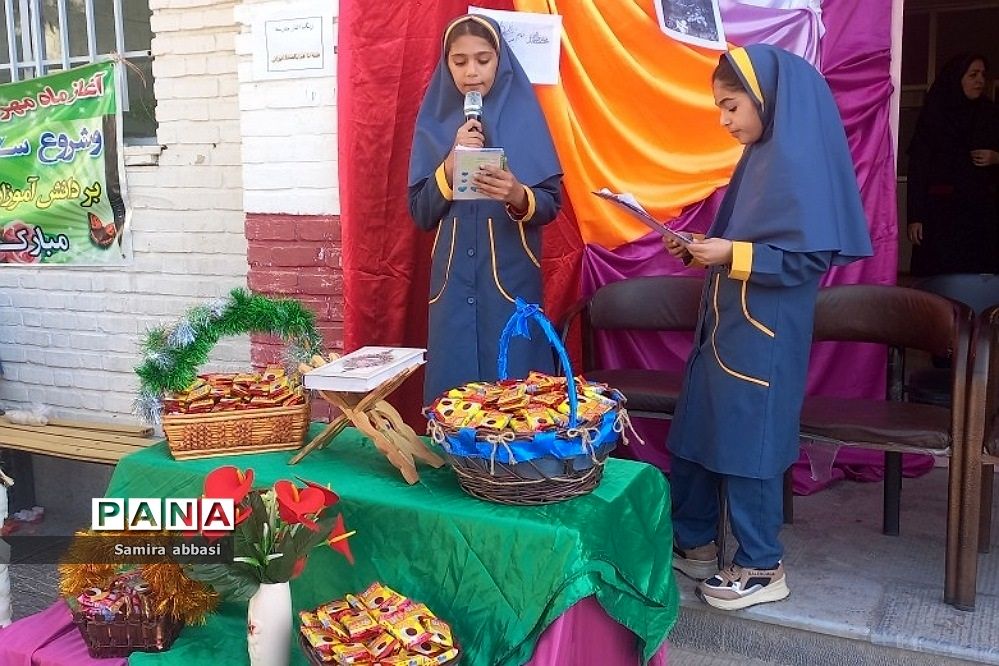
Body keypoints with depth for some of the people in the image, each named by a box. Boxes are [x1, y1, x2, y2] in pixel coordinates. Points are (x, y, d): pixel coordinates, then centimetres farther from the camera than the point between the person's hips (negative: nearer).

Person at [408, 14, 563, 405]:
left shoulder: (524, 116, 1)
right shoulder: (433, 122, 6)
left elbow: (551, 203, -1)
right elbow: (420, 214, 2)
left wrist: (518, 196, -22)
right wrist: (453, 160, -12)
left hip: (512, 279, -2)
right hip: (453, 281, 2)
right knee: (453, 387, 3)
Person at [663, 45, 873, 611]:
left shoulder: (798, 161, -16)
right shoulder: (760, 156, 11)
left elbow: (809, 257, -20)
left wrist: (732, 256, -22)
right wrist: (702, 247, 3)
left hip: (763, 334, -9)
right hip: (726, 323, 9)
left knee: (748, 445, 2)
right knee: (696, 431, 15)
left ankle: (763, 568, 19)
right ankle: (695, 543, 30)